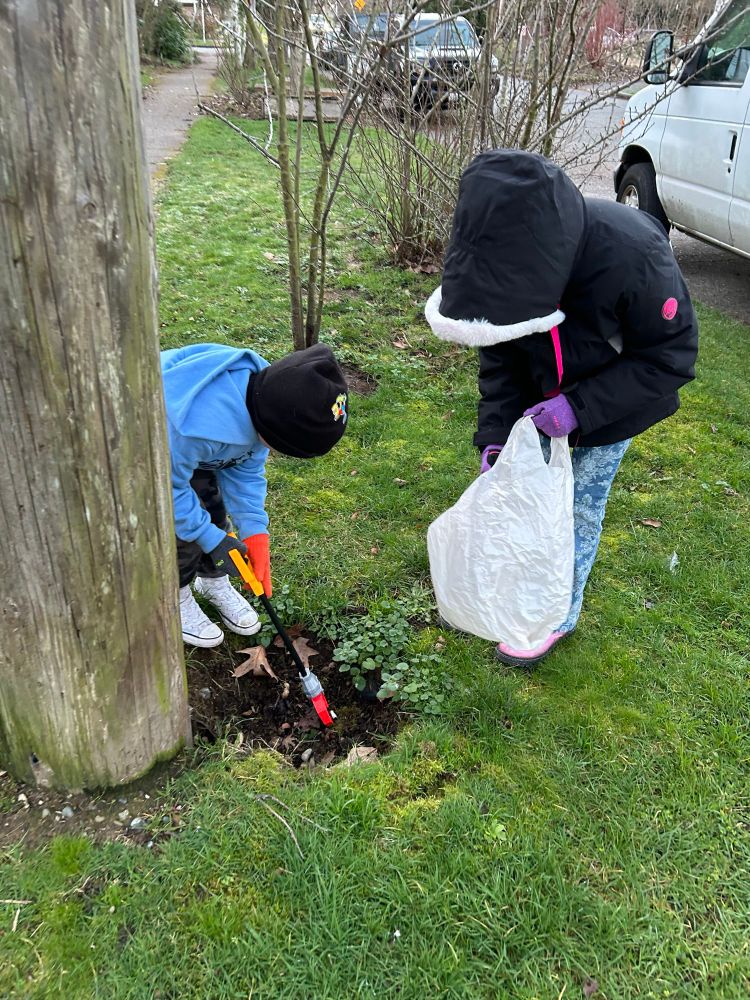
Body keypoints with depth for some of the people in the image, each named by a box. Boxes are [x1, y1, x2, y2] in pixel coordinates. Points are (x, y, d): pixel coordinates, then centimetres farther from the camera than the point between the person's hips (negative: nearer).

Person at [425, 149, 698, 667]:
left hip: (611, 402, -4)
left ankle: (560, 614, 26)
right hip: (541, 396, 4)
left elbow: (672, 356, -25)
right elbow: (500, 358, -10)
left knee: (580, 506, 4)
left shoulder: (636, 256, -39)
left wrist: (580, 407, -33)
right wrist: (496, 434, -21)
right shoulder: (507, 260, -24)